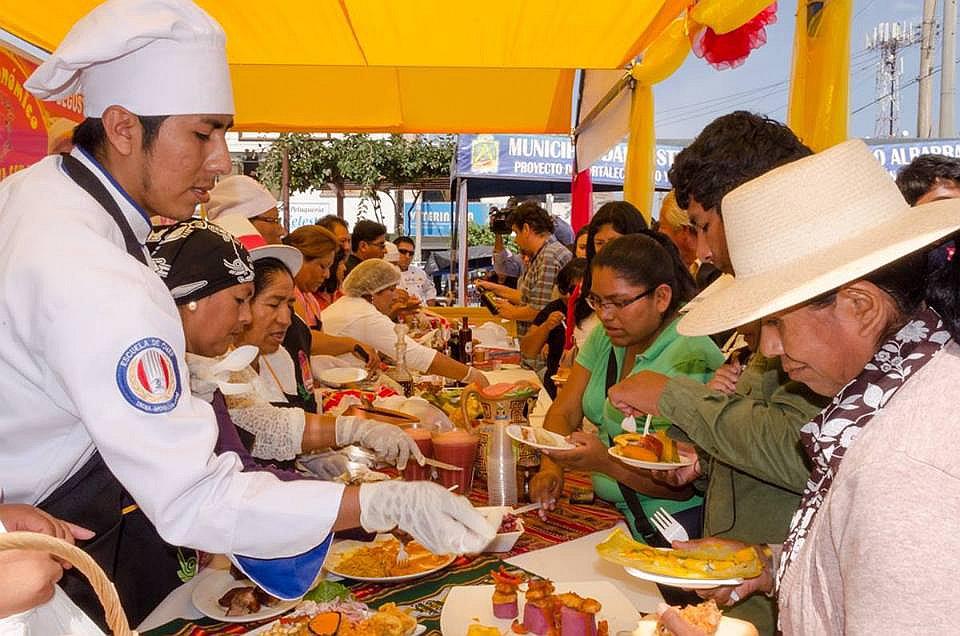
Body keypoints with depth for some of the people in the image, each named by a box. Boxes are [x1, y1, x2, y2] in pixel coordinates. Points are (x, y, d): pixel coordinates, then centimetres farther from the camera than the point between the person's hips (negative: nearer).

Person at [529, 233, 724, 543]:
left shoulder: (691, 358, -18)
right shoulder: (605, 336, 6)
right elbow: (563, 413, 6)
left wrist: (607, 463, -33)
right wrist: (551, 469, -13)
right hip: (610, 510, 7)